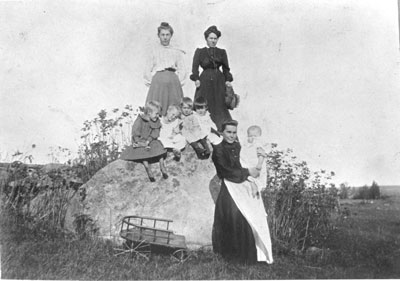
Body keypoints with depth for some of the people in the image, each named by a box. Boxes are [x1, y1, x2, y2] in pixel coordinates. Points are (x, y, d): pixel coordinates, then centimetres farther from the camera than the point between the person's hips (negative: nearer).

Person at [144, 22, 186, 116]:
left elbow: (182, 70, 11)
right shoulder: (154, 52, 10)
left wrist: (178, 82, 0)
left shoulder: (176, 52, 12)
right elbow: (147, 71, 9)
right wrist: (152, 82, -2)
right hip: (157, 83, -1)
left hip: (173, 83, 1)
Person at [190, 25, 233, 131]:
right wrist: (196, 79, -15)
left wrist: (228, 80, -4)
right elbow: (195, 67, 1)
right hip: (205, 82, -2)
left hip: (219, 82, 2)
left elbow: (226, 69, 12)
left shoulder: (222, 52, 14)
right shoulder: (199, 52, 8)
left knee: (220, 107, -3)